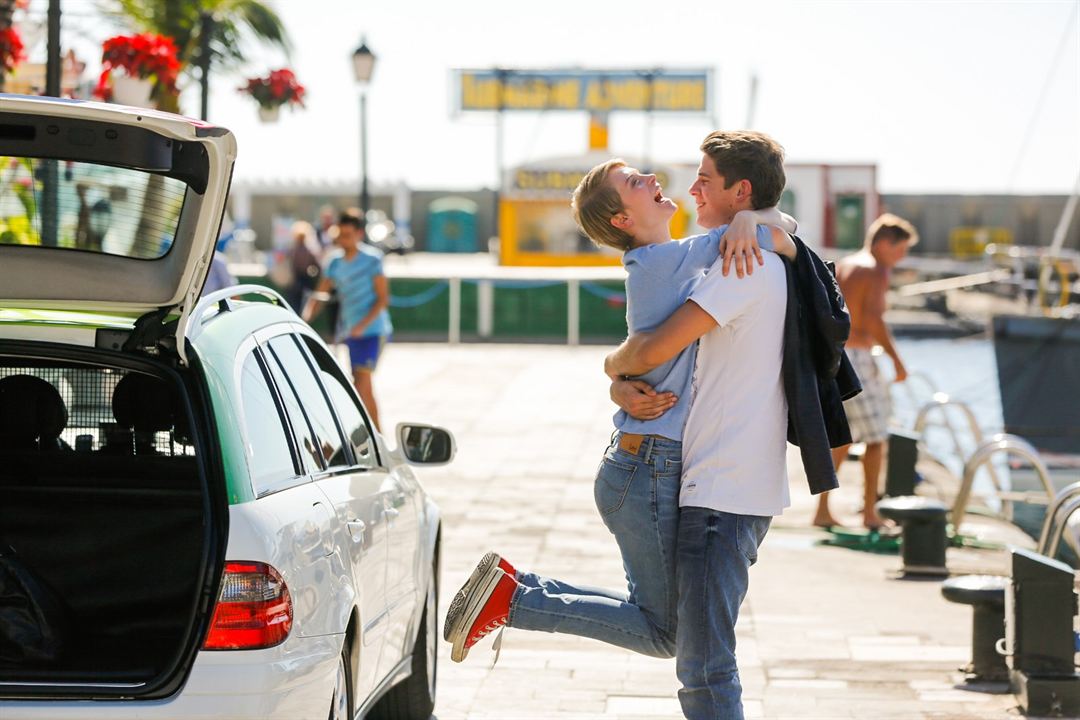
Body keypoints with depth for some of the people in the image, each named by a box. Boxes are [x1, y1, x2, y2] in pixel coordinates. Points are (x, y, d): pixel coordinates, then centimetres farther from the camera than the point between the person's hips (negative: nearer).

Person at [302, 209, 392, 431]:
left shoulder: (372, 259, -8)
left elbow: (383, 298, -11)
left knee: (362, 381, -15)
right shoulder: (336, 264, 8)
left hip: (372, 330, -6)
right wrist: (304, 319, -12)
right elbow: (319, 296, 7)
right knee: (364, 386, 13)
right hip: (350, 332, 6)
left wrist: (362, 325, -22)